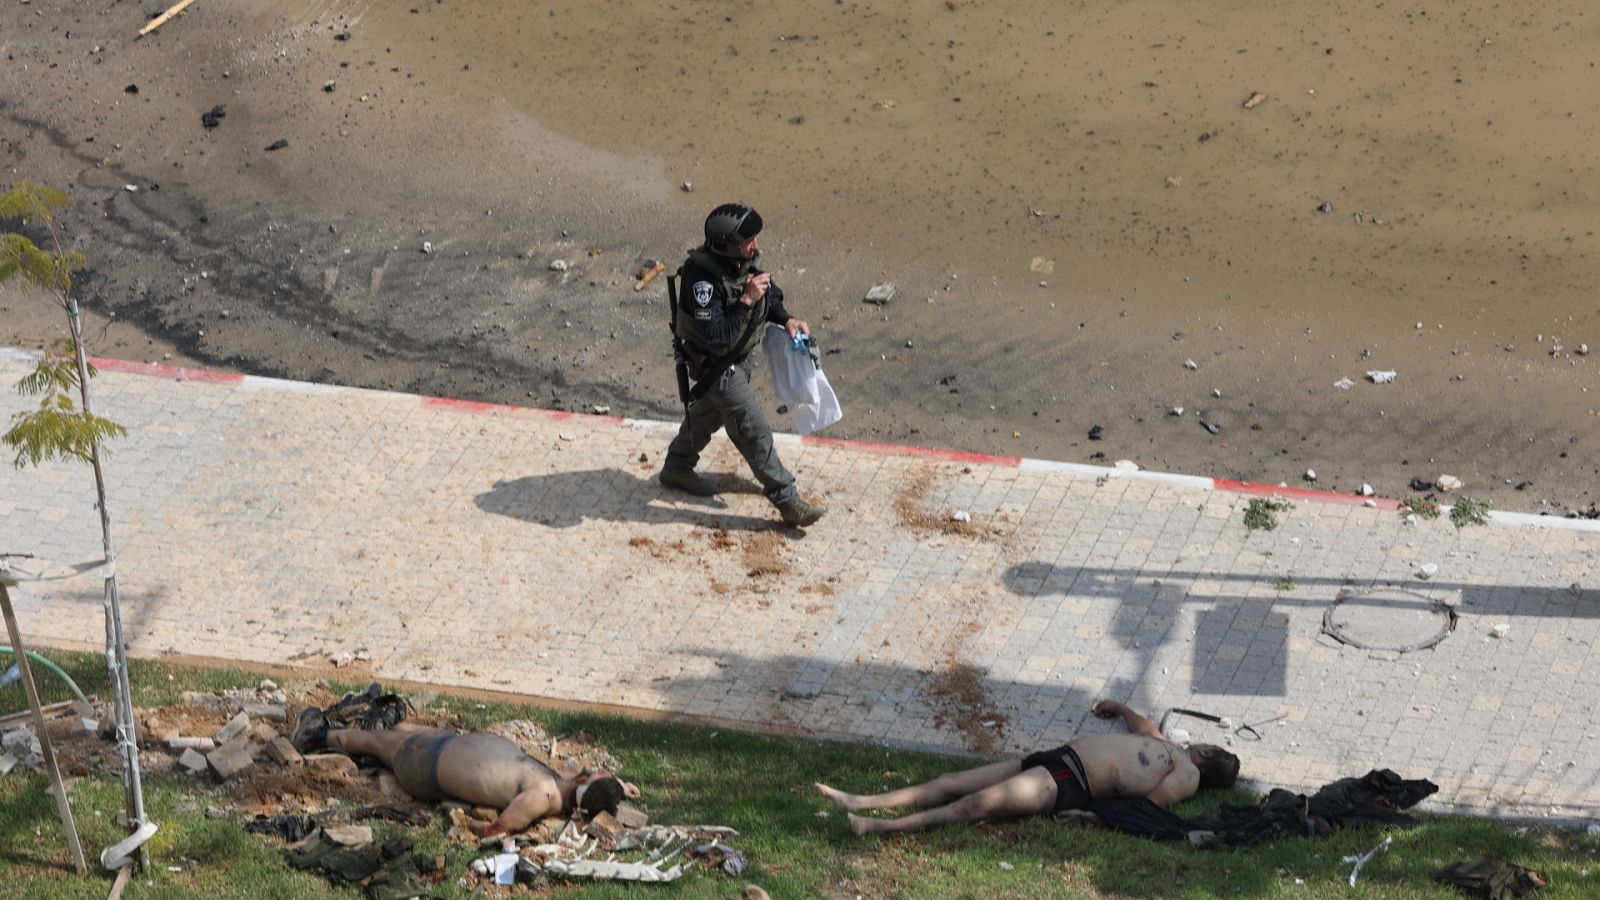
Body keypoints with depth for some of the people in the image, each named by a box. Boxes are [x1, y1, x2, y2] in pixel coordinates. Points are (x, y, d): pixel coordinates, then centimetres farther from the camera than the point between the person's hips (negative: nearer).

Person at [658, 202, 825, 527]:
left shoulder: (746, 257, -12)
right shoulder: (703, 278, -37)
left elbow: (767, 292, 8)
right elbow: (717, 338, -38)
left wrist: (786, 318, -8)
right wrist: (746, 301, -39)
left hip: (738, 355, 9)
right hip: (716, 364, -9)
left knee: (707, 412, 29)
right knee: (754, 432, 0)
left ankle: (677, 468, 51)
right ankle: (787, 501, 11)